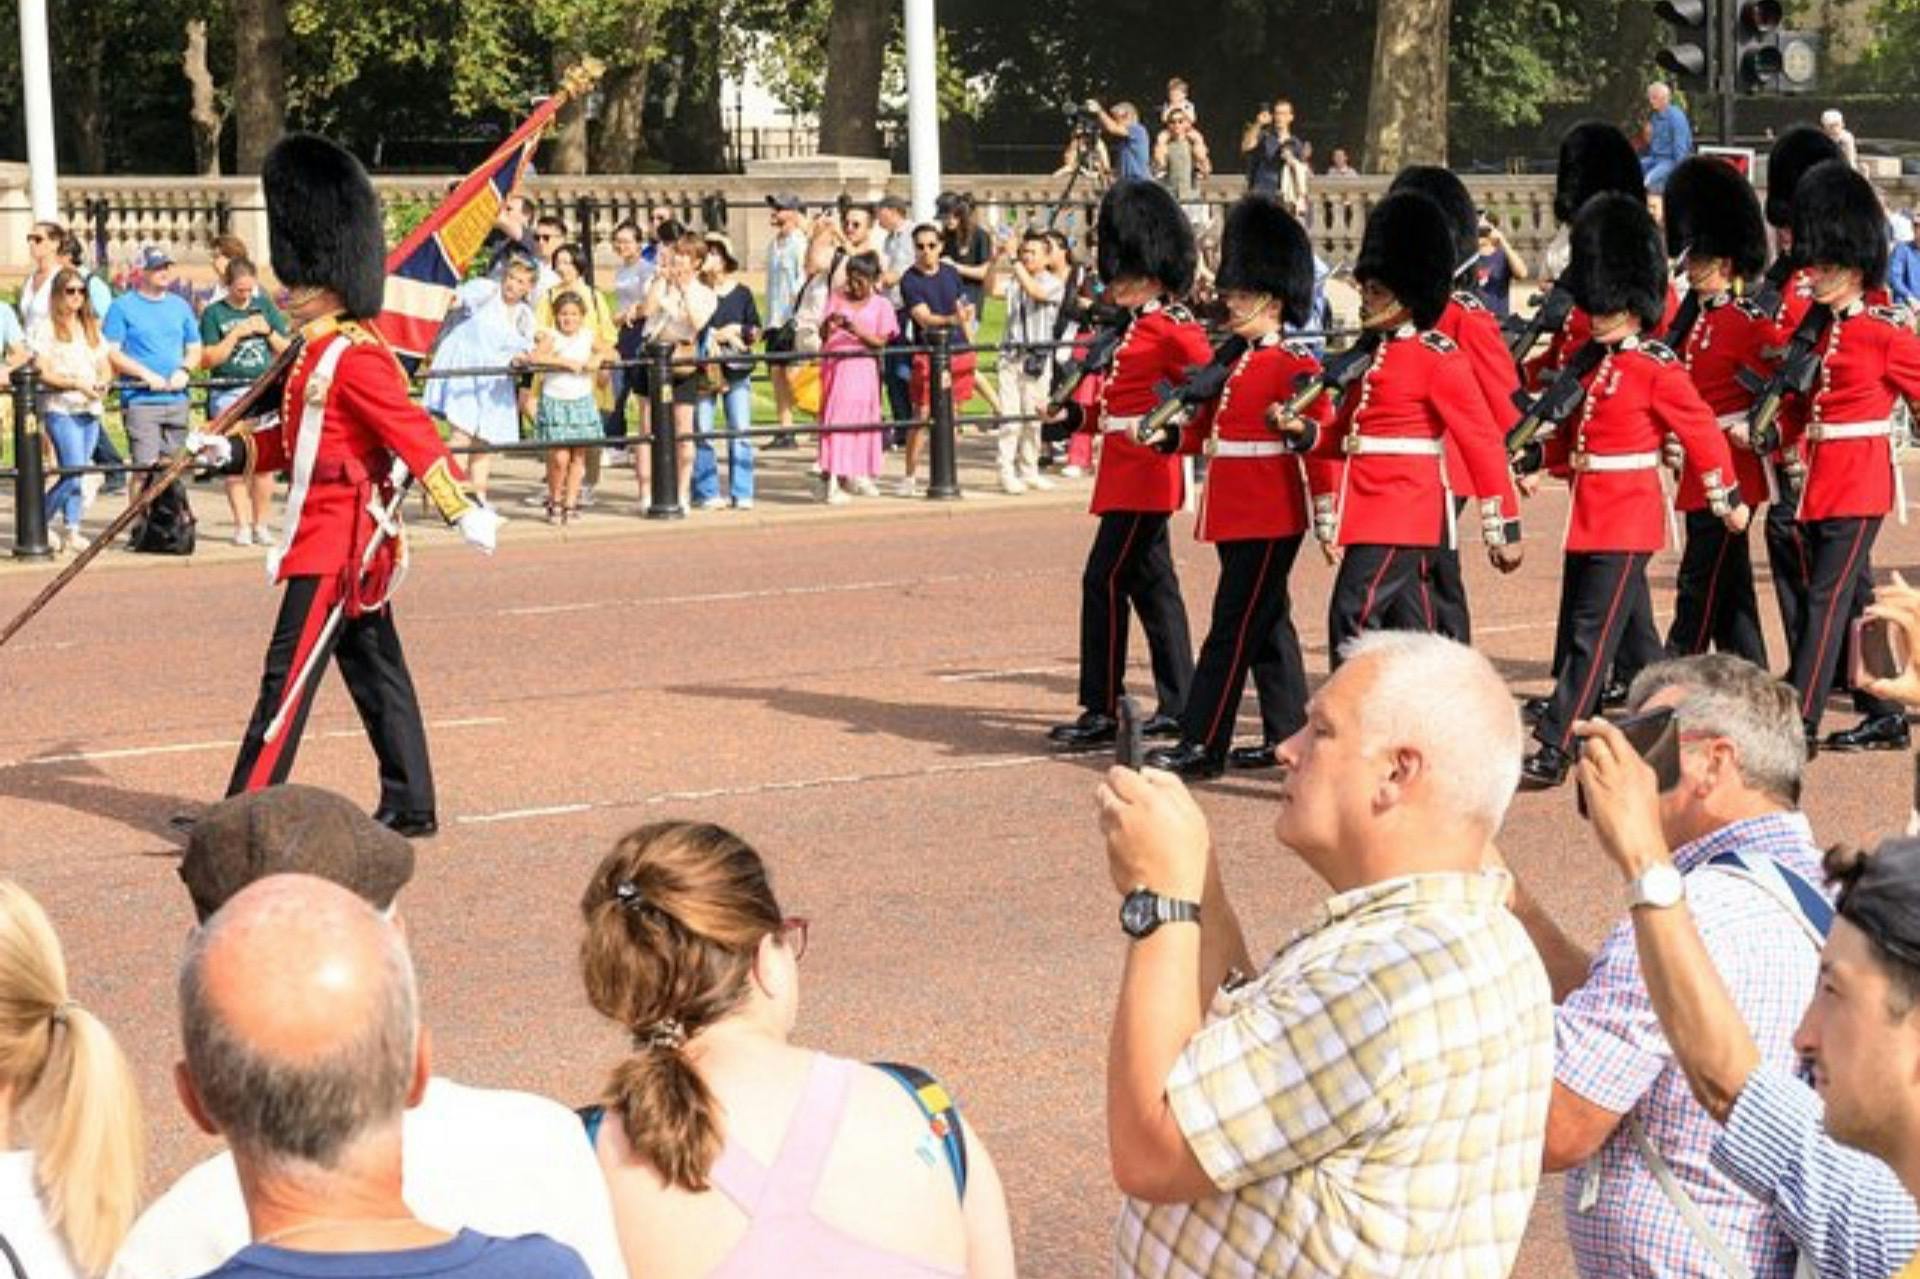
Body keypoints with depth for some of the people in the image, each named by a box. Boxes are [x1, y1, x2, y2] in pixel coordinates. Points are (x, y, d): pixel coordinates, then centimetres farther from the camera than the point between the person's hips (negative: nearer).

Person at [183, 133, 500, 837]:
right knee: (376, 674, 13)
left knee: (289, 675, -9)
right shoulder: (316, 355, 14)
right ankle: (410, 807, 19)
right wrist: (231, 450, 8)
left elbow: (413, 433, -21)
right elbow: (296, 439, 21)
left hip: (336, 543, -10)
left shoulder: (355, 358, -16)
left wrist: (463, 509, -26)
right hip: (348, 542, 10)